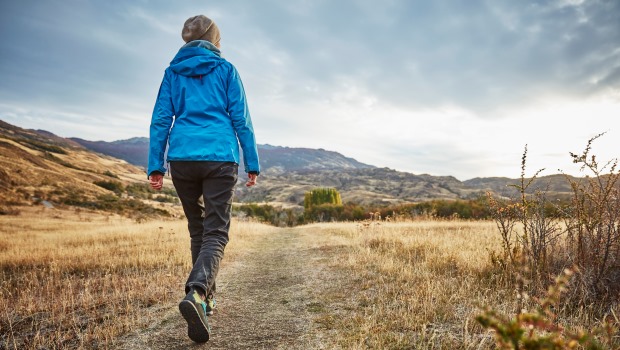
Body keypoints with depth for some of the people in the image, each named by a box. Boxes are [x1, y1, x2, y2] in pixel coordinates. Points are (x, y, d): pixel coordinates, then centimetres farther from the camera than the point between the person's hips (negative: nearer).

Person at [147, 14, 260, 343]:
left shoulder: (173, 71, 14)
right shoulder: (225, 69, 8)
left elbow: (161, 119, 8)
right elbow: (241, 119, 2)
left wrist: (155, 166, 7)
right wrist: (252, 164, 5)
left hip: (182, 158, 3)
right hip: (220, 157, -3)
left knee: (197, 230, 17)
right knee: (216, 232, -3)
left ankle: (205, 299, 24)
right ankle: (196, 292, -28)